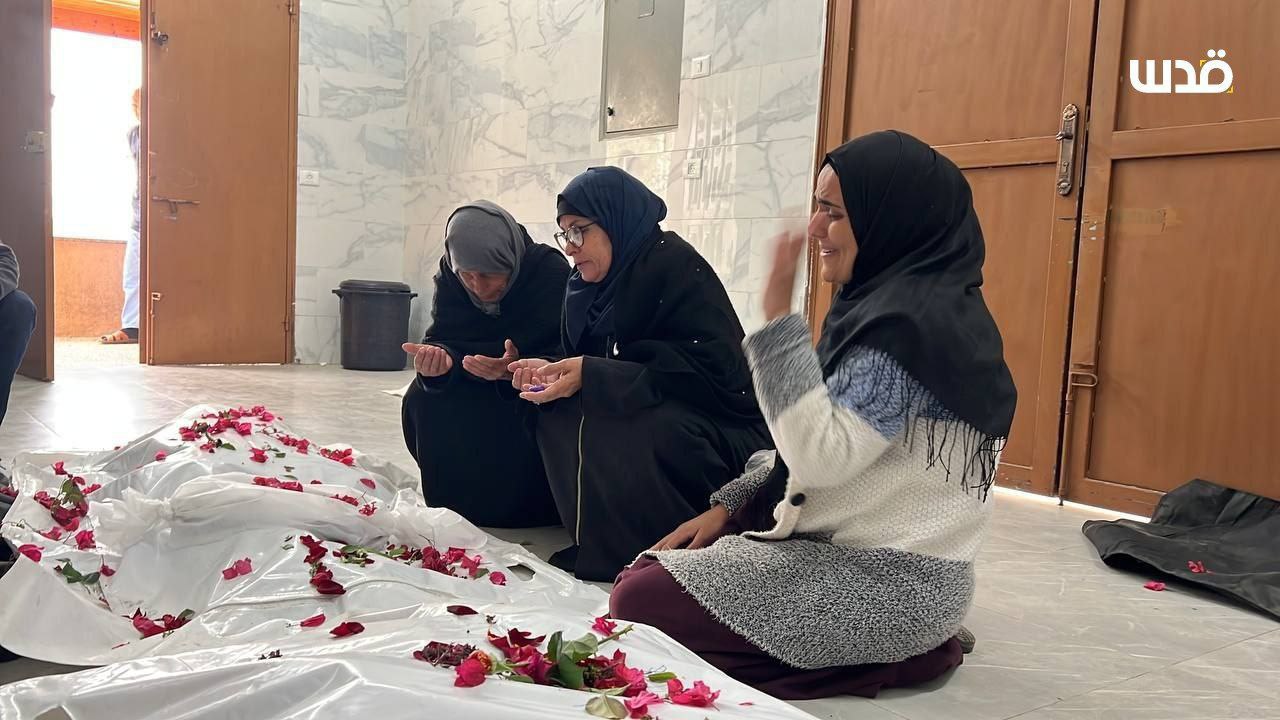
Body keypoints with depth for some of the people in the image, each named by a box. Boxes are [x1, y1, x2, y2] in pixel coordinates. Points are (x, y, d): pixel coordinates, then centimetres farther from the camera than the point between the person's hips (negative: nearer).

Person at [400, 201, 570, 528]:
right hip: (478, 392, 5)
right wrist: (438, 358, -40)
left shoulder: (551, 271, -25)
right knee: (423, 400, -20)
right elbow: (443, 339, -14)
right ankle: (454, 500, 0)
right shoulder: (449, 276, -11)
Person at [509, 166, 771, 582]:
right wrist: (551, 371, -11)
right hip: (645, 418, 8)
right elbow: (589, 366, 13)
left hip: (721, 434, -8)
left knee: (618, 438, -33)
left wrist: (592, 375, -27)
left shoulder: (677, 267, -16)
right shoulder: (587, 286, 8)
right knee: (557, 419, -11)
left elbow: (711, 372, -25)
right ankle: (604, 545, -2)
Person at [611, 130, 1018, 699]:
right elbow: (824, 443, 14)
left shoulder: (914, 320, -21)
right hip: (855, 547, 10)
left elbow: (820, 455, -29)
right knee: (652, 567, 14)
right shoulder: (896, 300, 10)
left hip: (888, 582, -10)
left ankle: (895, 653, -5)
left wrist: (779, 317, -27)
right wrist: (729, 504, 6)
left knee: (641, 600, -17)